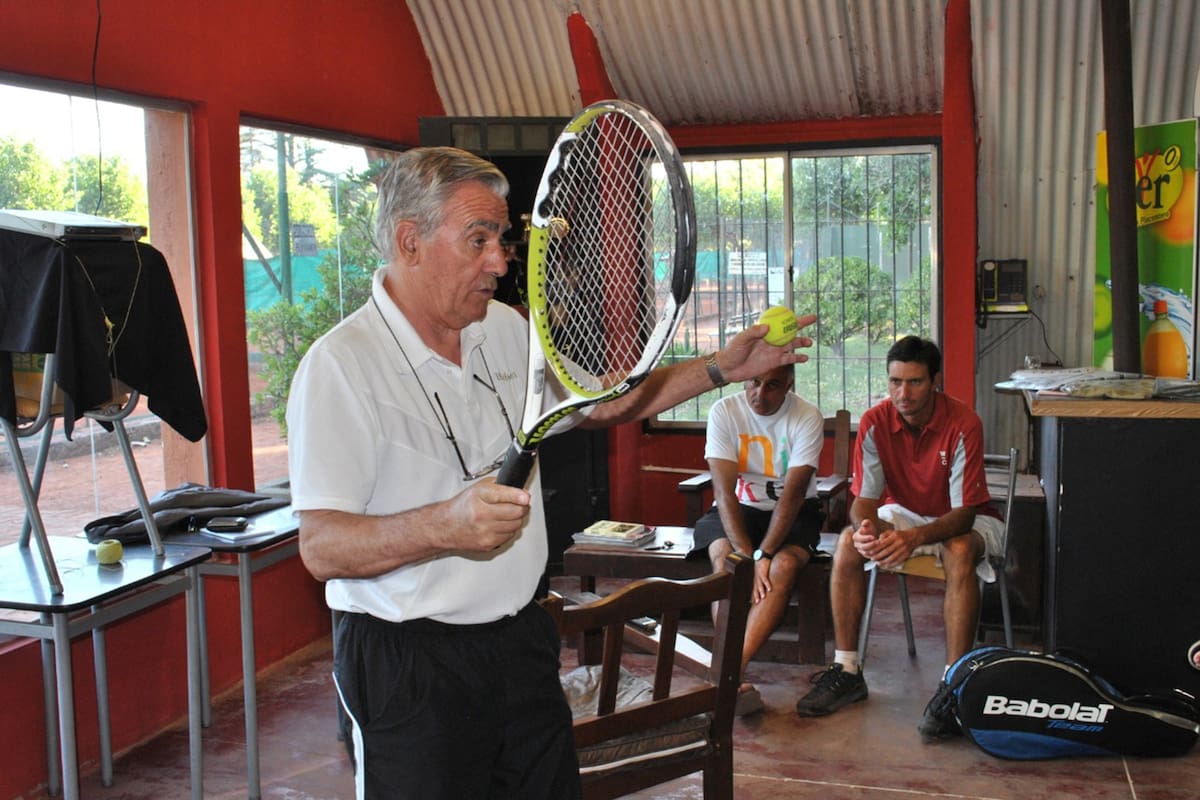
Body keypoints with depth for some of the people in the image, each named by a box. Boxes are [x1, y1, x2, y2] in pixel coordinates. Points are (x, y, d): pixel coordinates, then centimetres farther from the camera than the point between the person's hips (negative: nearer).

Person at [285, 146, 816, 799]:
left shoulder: (505, 329, 7)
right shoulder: (340, 365, -17)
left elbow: (606, 400, 20)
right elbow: (321, 549, -23)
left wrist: (720, 368, 11)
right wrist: (447, 525, -38)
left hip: (522, 640, 7)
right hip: (407, 665, -7)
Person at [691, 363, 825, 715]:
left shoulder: (807, 417, -14)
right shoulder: (724, 411, -12)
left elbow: (793, 494, -20)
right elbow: (724, 490, -18)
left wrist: (763, 555, -30)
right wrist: (746, 557, -29)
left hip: (793, 513, -1)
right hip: (738, 510, 1)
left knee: (784, 565, -32)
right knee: (724, 557, -31)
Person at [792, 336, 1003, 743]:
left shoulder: (963, 423, -26)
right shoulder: (875, 422, -16)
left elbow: (964, 512, -28)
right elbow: (865, 498, -16)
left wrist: (916, 538, -47)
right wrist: (866, 527, -41)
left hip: (962, 520, -3)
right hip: (903, 512, 3)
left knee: (960, 553, -37)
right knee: (848, 543, -24)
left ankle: (952, 686, -34)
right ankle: (846, 672, -16)